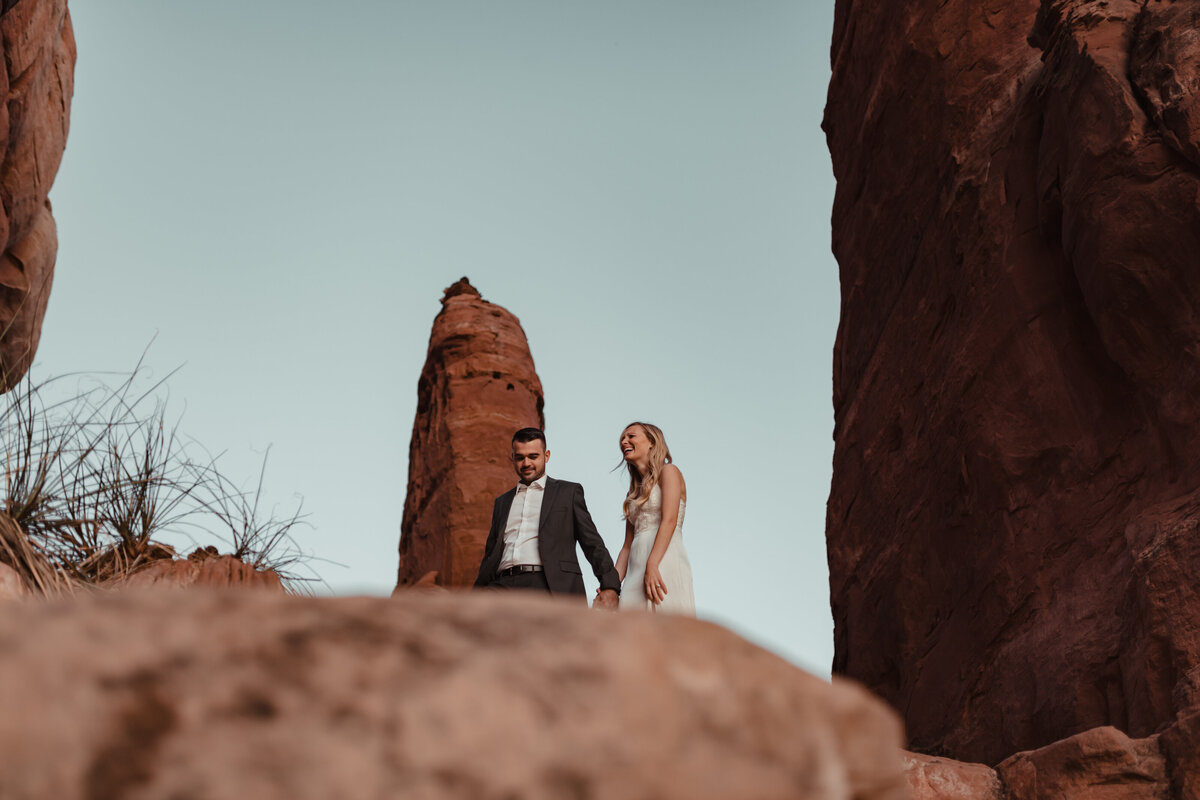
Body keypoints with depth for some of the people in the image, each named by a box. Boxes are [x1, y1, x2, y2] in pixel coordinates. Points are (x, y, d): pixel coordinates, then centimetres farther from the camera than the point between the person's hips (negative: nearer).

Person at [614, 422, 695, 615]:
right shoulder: (634, 493, 26)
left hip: (664, 563, -7)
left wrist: (652, 566, -21)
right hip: (636, 573, 7)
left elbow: (669, 520, -9)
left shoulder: (668, 471, 6)